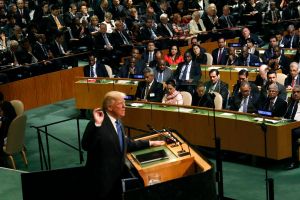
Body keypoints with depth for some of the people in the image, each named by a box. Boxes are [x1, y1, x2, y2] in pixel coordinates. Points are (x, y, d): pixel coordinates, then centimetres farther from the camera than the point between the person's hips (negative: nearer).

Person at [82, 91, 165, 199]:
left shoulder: (117, 121, 9)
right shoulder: (99, 123, -19)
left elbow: (126, 144, 19)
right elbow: (86, 146, -28)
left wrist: (150, 143, 18)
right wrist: (97, 124, -36)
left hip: (116, 174, 9)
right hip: (101, 177, -8)